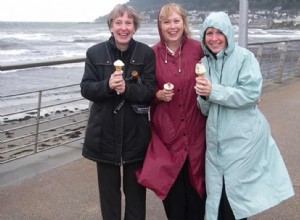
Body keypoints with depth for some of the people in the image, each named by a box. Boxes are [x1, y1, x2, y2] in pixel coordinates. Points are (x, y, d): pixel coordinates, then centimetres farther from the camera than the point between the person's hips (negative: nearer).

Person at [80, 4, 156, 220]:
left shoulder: (146, 53, -3)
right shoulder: (95, 52, -1)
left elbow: (150, 91, -8)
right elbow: (86, 88, -4)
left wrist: (127, 88, -25)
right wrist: (107, 85, -23)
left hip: (135, 132, 0)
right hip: (105, 132, 1)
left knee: (135, 187, 13)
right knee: (108, 187, 14)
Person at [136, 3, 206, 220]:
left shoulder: (197, 48, -2)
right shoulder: (153, 54, -2)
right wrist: (159, 95, -12)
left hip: (194, 128, 0)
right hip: (166, 130, 0)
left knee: (196, 181, 7)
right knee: (171, 183, 6)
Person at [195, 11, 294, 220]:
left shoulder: (244, 57, -7)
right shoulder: (204, 62, 8)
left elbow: (251, 93, -18)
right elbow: (205, 109, 11)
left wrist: (213, 91, -18)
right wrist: (203, 96, -12)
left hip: (243, 138, -5)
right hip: (216, 139, 5)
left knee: (234, 191, 1)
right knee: (217, 191, 9)